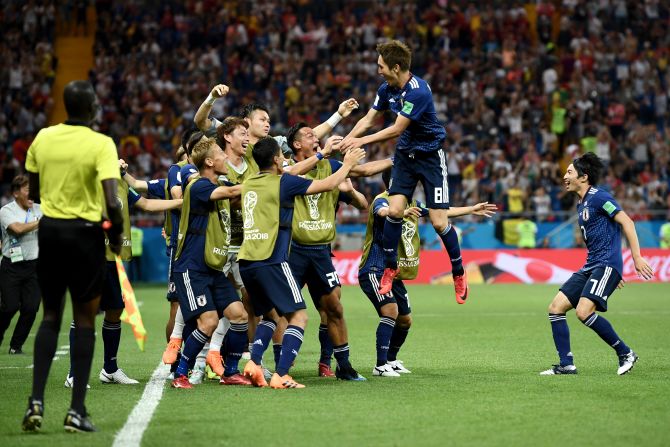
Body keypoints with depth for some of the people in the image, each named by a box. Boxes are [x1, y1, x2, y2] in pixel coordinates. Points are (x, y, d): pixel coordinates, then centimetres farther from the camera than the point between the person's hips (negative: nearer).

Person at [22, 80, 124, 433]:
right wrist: (116, 235, -4)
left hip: (48, 231, 4)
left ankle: (36, 401, 3)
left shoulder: (43, 138, 2)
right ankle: (77, 410, 4)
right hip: (85, 234, -4)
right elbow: (111, 202, -20)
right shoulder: (101, 144, -13)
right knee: (84, 321, 6)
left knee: (51, 317, 15)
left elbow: (33, 192, 10)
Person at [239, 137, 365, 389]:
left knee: (268, 315, 23)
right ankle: (280, 375, -15)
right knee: (298, 316, -2)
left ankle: (254, 363, 2)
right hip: (271, 261, -7)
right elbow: (328, 184, 2)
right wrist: (348, 164, 19)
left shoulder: (248, 185, 15)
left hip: (246, 262, 7)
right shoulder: (283, 183, -4)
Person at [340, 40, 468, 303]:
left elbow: (397, 129, -23)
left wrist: (363, 141, -18)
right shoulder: (387, 89, -2)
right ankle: (390, 267, 7)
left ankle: (459, 272, 13)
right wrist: (345, 142, -4)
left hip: (430, 156, -6)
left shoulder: (418, 91, -26)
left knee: (439, 221, -7)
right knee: (395, 210, -10)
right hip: (405, 154, 6)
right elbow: (368, 120, 8)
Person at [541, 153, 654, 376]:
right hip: (590, 266, 9)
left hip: (606, 265, -9)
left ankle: (625, 353, -8)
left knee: (584, 311, -23)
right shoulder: (581, 205, 18)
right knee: (555, 308, 1)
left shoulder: (598, 197, -10)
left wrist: (637, 258, -19)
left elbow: (626, 222, -14)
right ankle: (566, 364, 4)